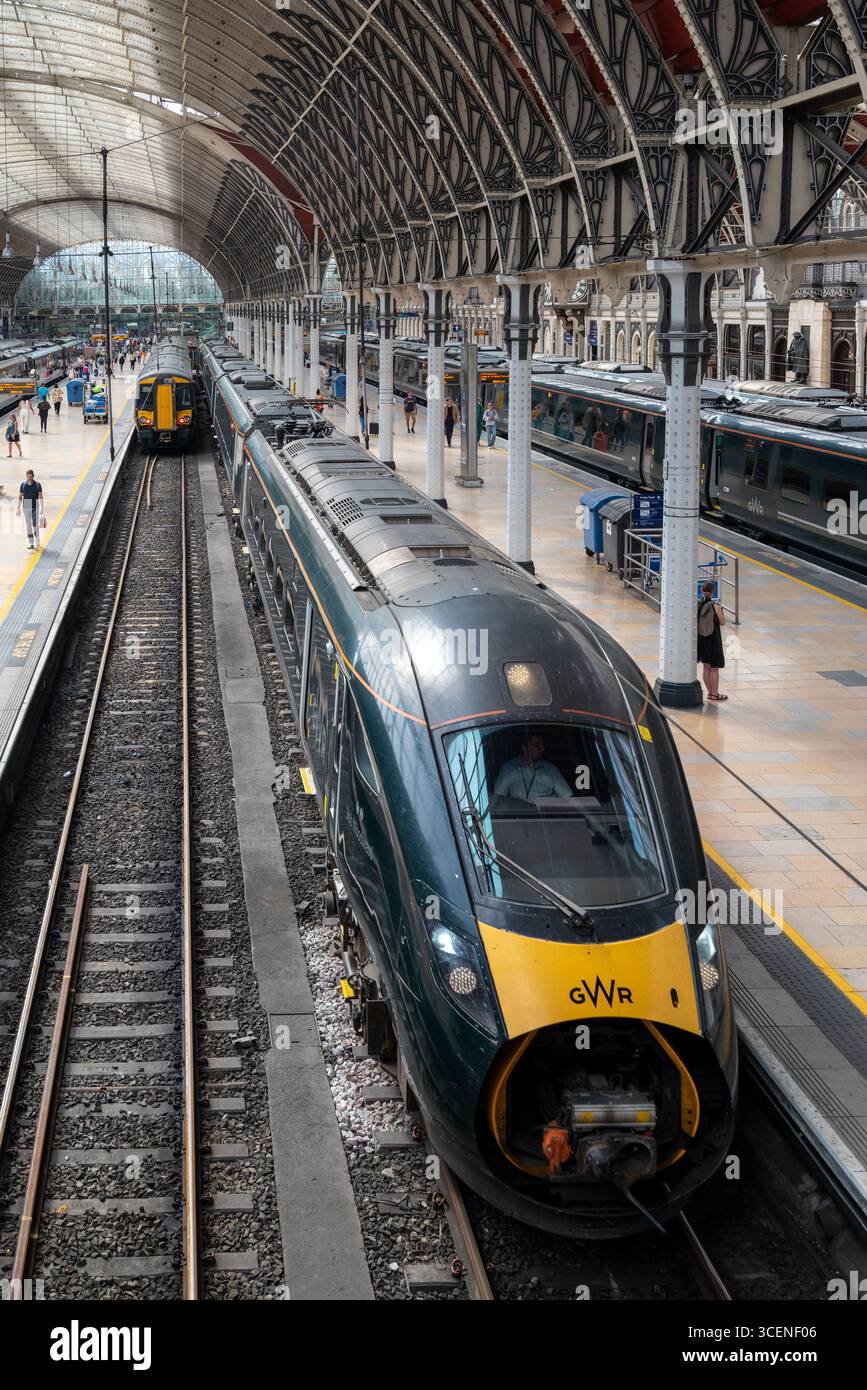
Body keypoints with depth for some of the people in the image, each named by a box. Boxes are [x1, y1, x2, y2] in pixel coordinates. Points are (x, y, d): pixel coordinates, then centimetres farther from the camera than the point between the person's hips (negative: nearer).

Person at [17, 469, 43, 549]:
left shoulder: (38, 484, -4)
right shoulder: (23, 484, -1)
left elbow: (41, 497, -5)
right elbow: (20, 497, 2)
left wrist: (42, 509, -11)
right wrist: (18, 509, -2)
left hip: (35, 508, -1)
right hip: (26, 507, 1)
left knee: (35, 525, -7)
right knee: (28, 526, 4)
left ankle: (37, 544, 4)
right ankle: (31, 544, 12)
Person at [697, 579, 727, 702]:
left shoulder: (697, 605, -6)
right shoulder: (715, 607, -18)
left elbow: (695, 622, 3)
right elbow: (722, 623, -8)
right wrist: (721, 611, 6)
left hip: (701, 639, 5)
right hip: (713, 639, -5)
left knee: (706, 667, 15)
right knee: (714, 668, 5)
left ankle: (710, 692, 22)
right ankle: (714, 694, 11)